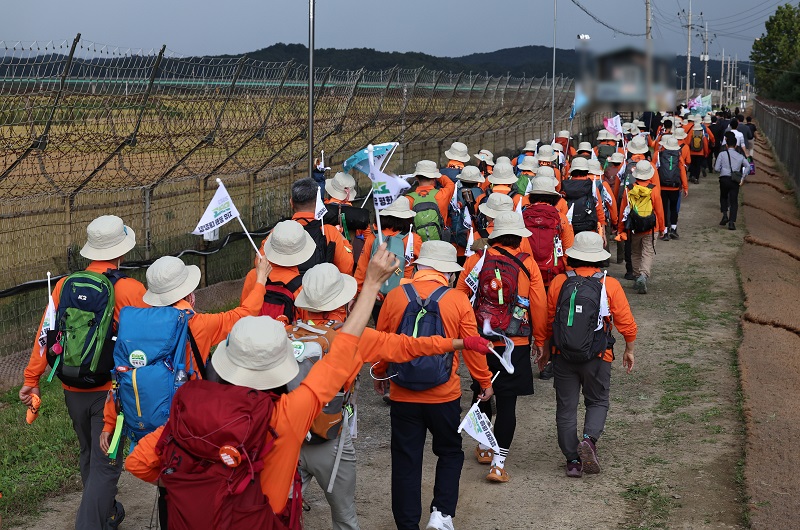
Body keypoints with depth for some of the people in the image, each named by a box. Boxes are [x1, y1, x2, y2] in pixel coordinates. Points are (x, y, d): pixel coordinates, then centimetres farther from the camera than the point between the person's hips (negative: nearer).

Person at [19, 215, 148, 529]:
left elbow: (46, 335, -2)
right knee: (105, 464, 1)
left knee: (89, 455, 23)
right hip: (110, 391, -5)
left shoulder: (64, 286, -3)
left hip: (73, 391, 5)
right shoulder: (130, 290, -15)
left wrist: (32, 378, 5)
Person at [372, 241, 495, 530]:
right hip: (444, 397, -1)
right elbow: (472, 346, -4)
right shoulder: (458, 300, -9)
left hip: (403, 396, 1)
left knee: (406, 462, 11)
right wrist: (485, 381, 12)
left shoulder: (394, 296, -5)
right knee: (450, 453, 19)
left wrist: (379, 374, 23)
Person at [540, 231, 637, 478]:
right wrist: (629, 350, 14)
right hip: (598, 358, -1)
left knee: (566, 407, 10)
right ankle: (589, 438, -10)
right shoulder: (610, 285, -7)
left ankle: (573, 461, 11)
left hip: (563, 356, 1)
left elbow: (548, 321, 5)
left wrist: (545, 349, 20)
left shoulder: (559, 282, -3)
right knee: (597, 402, 16)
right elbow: (626, 323, -3)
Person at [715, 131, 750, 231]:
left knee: (723, 197, 23)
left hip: (724, 179, -1)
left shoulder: (722, 154, 2)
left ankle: (725, 214, 4)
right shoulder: (740, 156, 9)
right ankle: (731, 222, -5)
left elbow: (717, 168, -3)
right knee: (734, 201, 5)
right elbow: (748, 166, 0)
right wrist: (743, 178, 3)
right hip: (735, 181, 1)